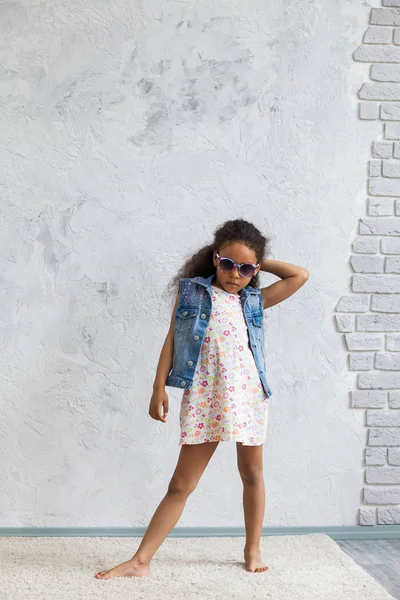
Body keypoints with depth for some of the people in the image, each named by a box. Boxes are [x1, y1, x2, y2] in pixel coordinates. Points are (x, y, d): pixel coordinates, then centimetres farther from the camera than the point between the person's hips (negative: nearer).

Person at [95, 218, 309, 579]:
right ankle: (141, 561, 6)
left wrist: (261, 262, 10)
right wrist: (159, 387, -2)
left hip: (249, 395, 2)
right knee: (181, 484, 0)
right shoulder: (191, 291, 5)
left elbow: (300, 276, 9)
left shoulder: (254, 301, 8)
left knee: (252, 474, 13)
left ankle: (253, 550, 32)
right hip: (203, 398, -2)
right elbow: (172, 339, 3)